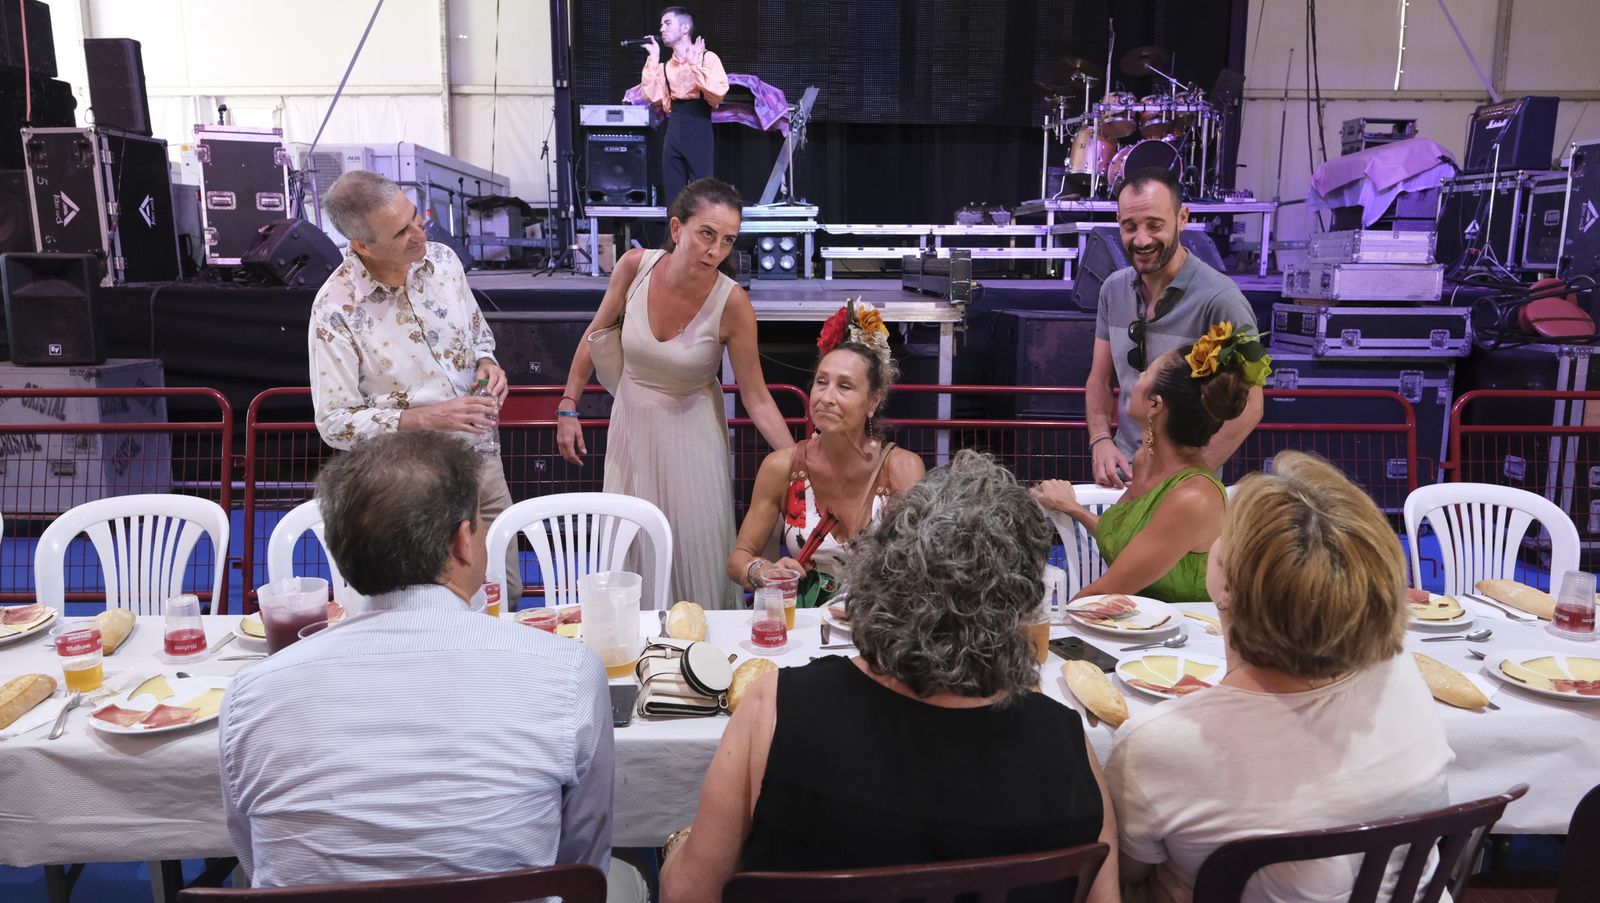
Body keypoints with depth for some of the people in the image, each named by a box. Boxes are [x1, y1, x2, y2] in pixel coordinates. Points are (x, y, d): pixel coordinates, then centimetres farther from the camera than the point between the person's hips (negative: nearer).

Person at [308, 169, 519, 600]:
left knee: (507, 594, 14)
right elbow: (335, 423, -14)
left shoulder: (442, 259, -3)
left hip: (482, 461, 5)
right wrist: (427, 417, -23)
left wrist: (488, 364, -8)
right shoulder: (336, 311, -18)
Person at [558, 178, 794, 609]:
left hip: (692, 434, -3)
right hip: (632, 426, 3)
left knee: (697, 553, 5)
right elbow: (596, 335, 1)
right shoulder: (635, 266, -16)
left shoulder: (732, 303, -23)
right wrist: (568, 408, 3)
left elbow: (757, 399, -17)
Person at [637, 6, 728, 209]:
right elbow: (652, 96, 1)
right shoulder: (666, 66, 15)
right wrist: (653, 59, 2)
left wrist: (694, 65, -14)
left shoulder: (707, 58, -1)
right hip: (673, 132, 5)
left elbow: (718, 92, -15)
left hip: (698, 130, -5)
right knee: (673, 194, 6)